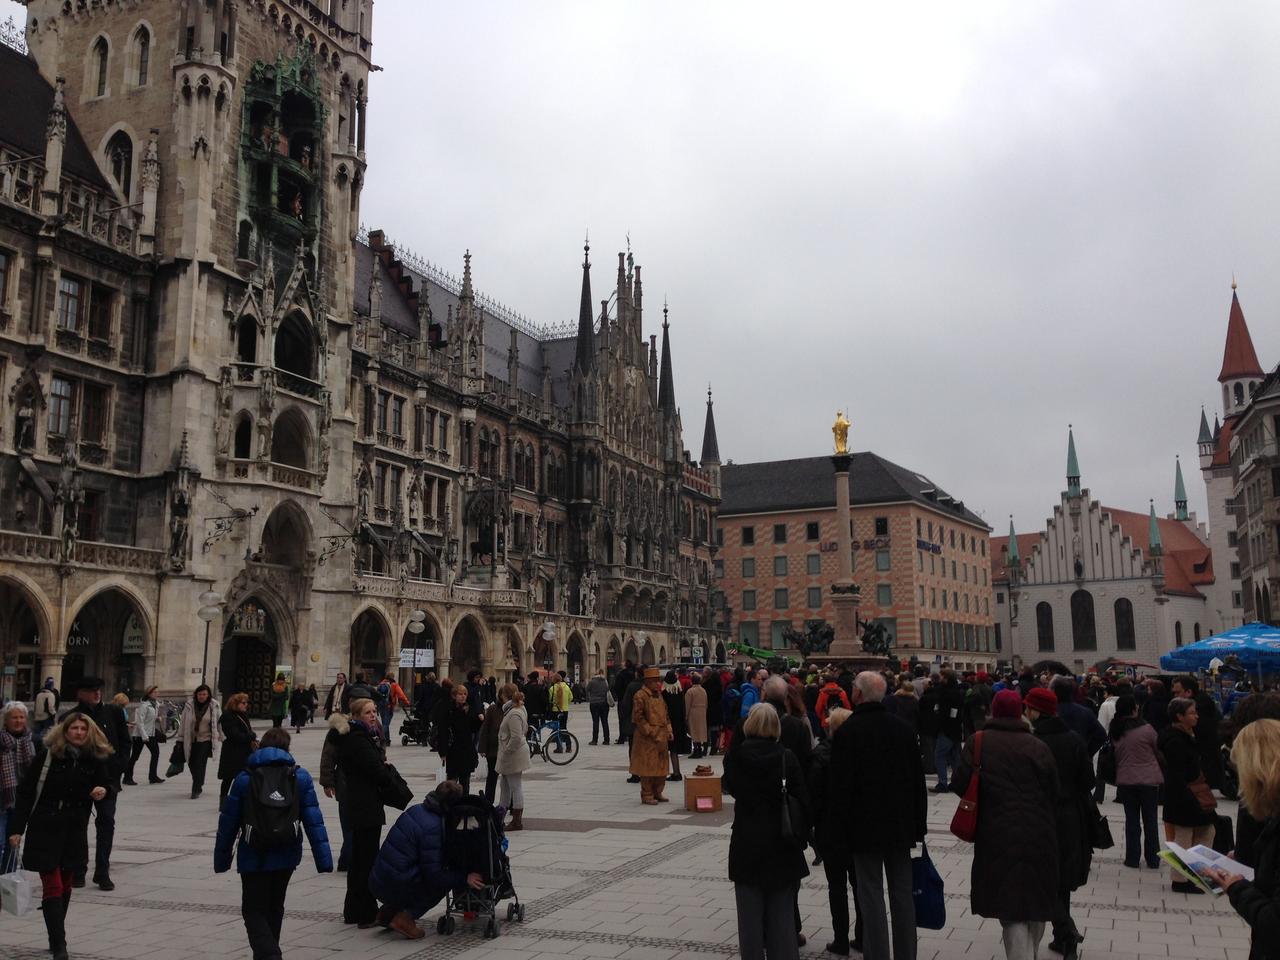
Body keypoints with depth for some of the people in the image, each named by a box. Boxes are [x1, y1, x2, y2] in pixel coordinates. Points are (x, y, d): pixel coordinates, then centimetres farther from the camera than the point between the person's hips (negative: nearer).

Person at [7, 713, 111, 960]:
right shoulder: (47, 755, -8)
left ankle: (56, 940, 25)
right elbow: (26, 792, -5)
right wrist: (17, 828, -8)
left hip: (76, 831, 3)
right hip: (44, 829, -3)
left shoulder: (95, 759, 0)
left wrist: (102, 791, -12)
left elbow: (105, 783, 13)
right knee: (53, 887, -6)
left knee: (66, 886, 11)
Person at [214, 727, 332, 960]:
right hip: (286, 856, 3)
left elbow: (228, 822, -3)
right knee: (274, 908, 21)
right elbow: (314, 821, -6)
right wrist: (324, 860, -4)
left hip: (253, 857, -2)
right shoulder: (300, 777, -3)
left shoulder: (244, 778, -6)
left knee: (254, 911, 5)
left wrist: (221, 859, 8)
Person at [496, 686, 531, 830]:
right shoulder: (520, 709, 10)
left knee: (515, 787, -1)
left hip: (513, 755, -10)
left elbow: (516, 738, -28)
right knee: (504, 785, 18)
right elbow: (525, 729, 19)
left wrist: (506, 751, -17)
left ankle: (517, 821, 7)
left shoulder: (513, 714, -23)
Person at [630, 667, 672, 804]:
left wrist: (668, 730, 11)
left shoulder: (659, 695, 16)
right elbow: (638, 717, -14)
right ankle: (647, 795, 5)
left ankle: (657, 793, 22)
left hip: (662, 737, 8)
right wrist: (650, 732, -15)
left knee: (661, 766, 11)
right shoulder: (640, 696, -11)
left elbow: (666, 714, 23)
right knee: (648, 767, -4)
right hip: (647, 738, -8)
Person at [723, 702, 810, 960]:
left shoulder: (735, 756, -8)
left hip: (746, 844, 0)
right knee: (782, 913, 9)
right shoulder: (787, 758, -10)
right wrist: (800, 835, 2)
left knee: (750, 912, 9)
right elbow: (802, 800, -7)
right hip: (782, 844, 0)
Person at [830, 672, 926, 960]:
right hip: (902, 825, 5)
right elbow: (919, 781, 8)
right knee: (903, 894, 13)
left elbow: (840, 787, -13)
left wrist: (842, 833, -5)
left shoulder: (847, 731, -12)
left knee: (872, 897, 1)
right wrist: (919, 825, 15)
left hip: (865, 826, -5)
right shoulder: (903, 728, 4)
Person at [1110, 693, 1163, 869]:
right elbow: (1159, 752, -3)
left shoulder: (1113, 731, -4)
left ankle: (1132, 858, 14)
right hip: (1149, 779, -2)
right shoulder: (1146, 729, -15)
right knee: (1150, 820, 10)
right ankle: (1152, 859, 16)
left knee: (1131, 819, 12)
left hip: (1125, 780, 3)